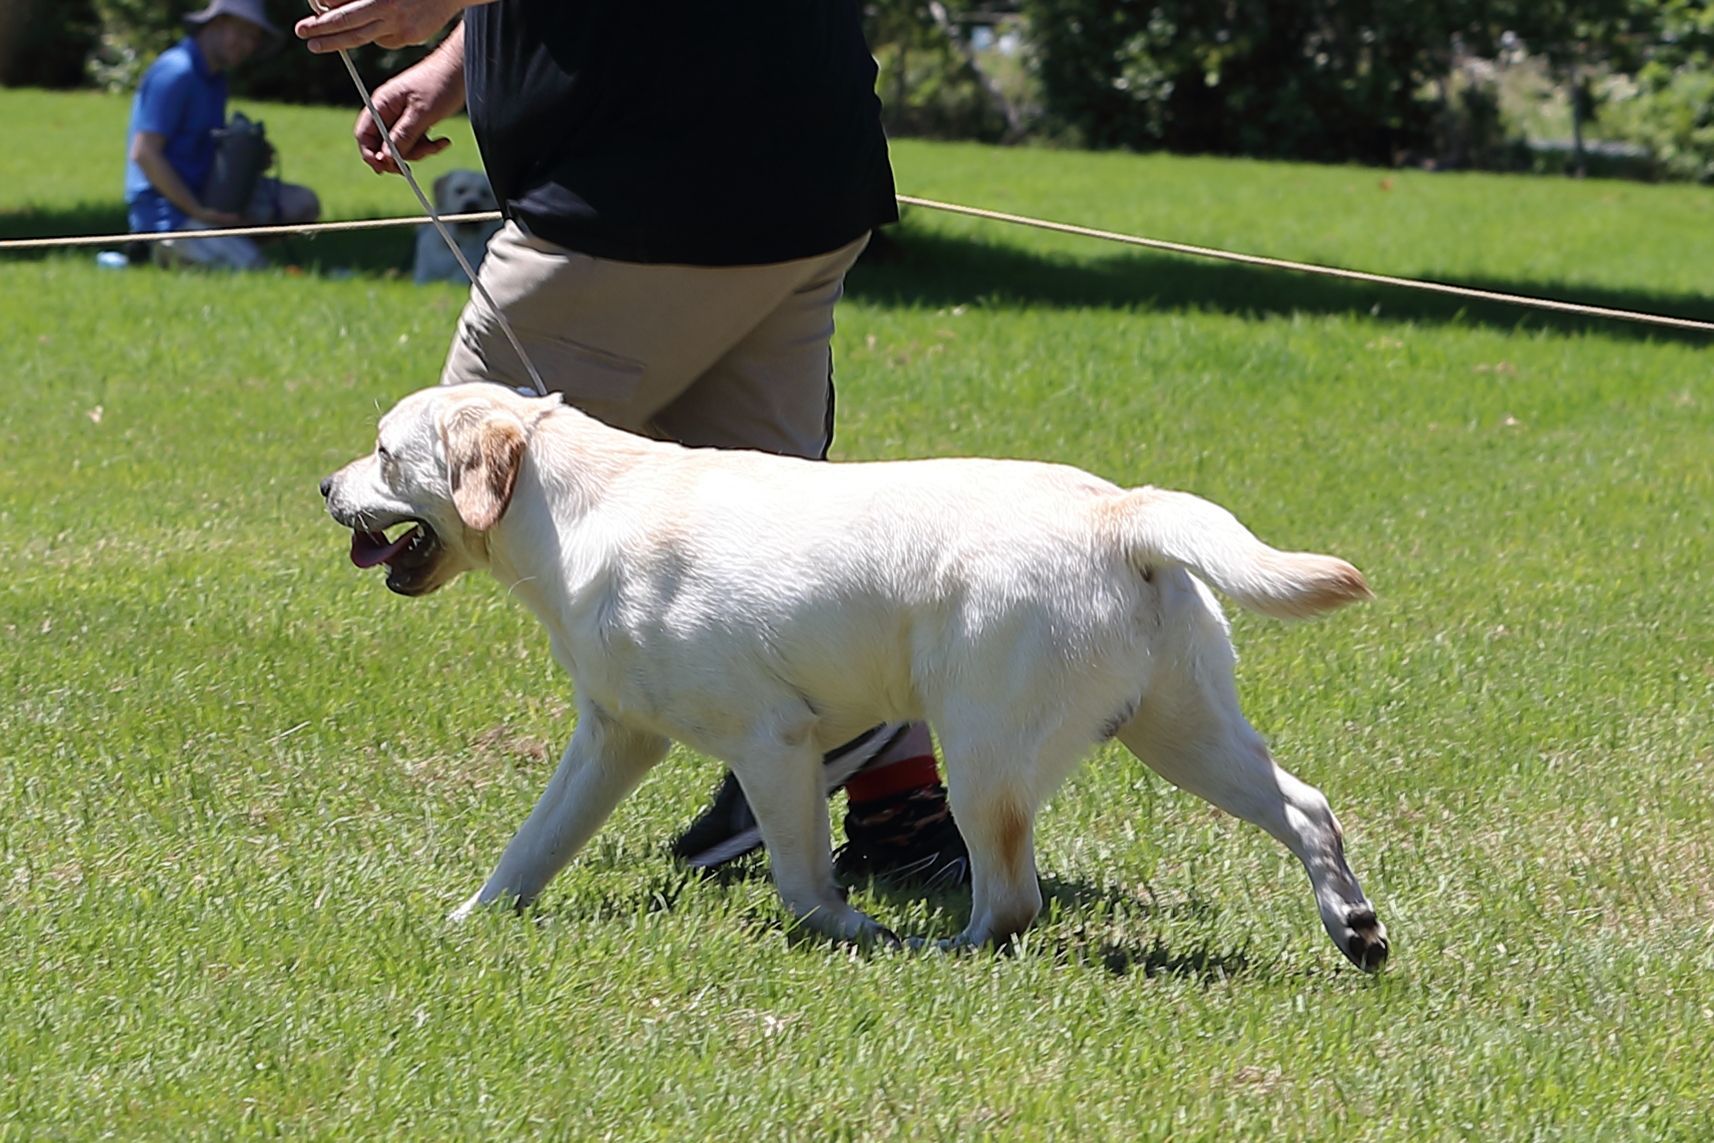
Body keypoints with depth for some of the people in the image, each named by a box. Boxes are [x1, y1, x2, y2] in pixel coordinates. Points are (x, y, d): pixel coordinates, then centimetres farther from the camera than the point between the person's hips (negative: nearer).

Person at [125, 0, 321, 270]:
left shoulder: (215, 78, 15)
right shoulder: (177, 72, -16)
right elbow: (143, 154, -22)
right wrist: (200, 212, -20)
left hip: (201, 195, 10)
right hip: (166, 210, -10)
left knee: (302, 204, 4)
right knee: (251, 267, -26)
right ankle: (173, 250, -3)